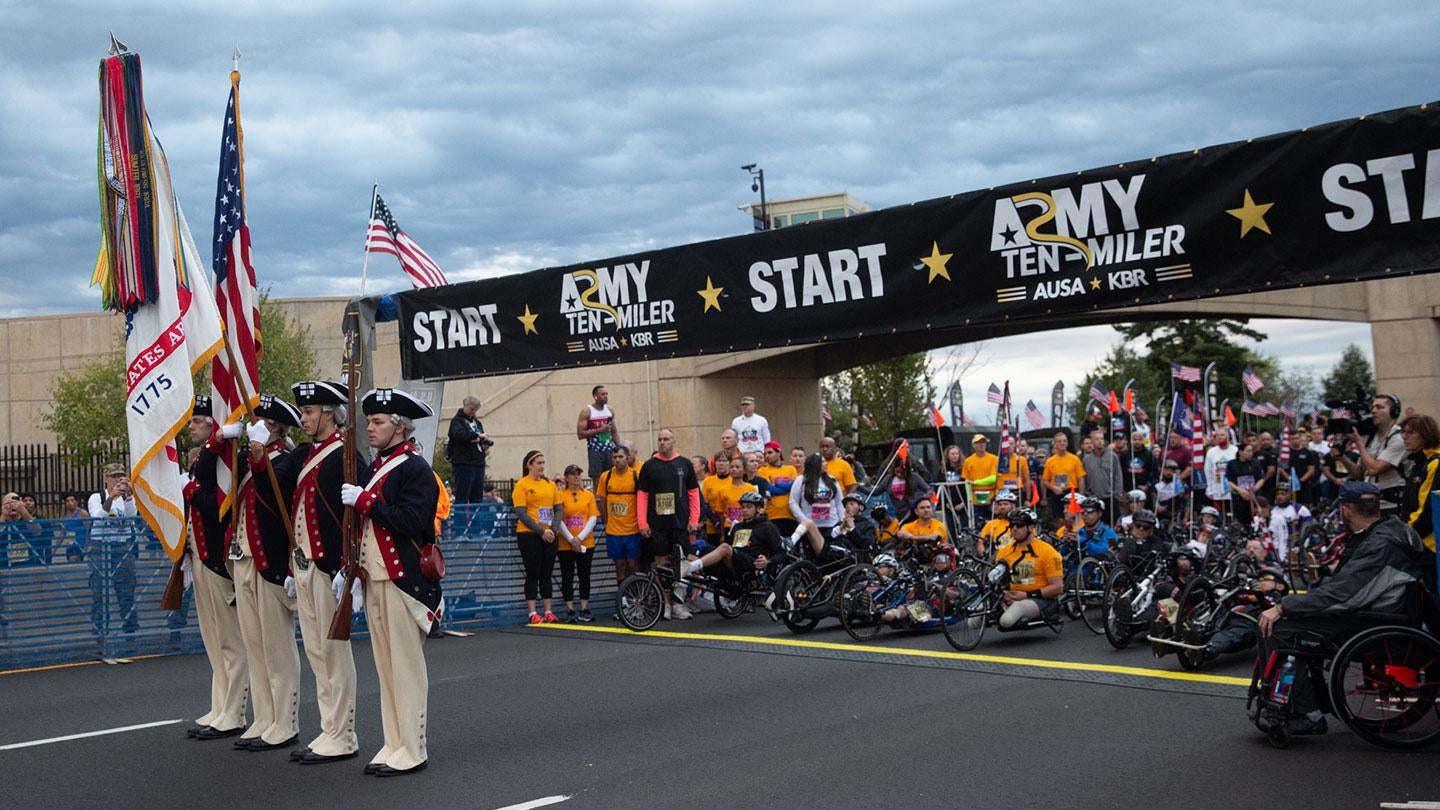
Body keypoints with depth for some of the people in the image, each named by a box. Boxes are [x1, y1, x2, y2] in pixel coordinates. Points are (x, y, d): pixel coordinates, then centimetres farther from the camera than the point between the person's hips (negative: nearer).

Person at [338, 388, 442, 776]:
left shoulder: (415, 468, -9)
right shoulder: (374, 468, 17)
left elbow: (411, 522, -21)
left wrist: (364, 501, -18)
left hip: (403, 579, -8)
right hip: (375, 579, 8)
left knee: (406, 665, -3)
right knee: (385, 666, 11)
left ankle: (411, 751, 3)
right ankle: (394, 745, 18)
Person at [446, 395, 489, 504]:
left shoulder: (477, 422, 21)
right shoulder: (457, 420, -1)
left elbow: (483, 441, 26)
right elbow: (459, 434, -22)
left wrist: (486, 444, 2)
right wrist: (477, 435, -27)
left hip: (479, 464, 7)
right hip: (464, 464, -7)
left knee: (477, 497, 7)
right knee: (462, 498, -8)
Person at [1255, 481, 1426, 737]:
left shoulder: (1381, 545, -22)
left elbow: (1339, 592, -27)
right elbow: (1340, 582, 16)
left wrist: (1282, 608, -23)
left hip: (1370, 624, -10)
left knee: (1278, 629, -17)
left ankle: (1308, 715, -11)